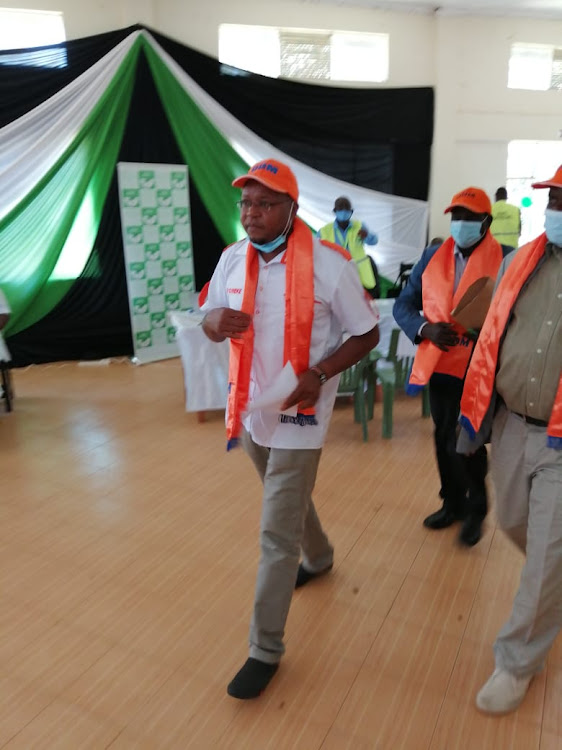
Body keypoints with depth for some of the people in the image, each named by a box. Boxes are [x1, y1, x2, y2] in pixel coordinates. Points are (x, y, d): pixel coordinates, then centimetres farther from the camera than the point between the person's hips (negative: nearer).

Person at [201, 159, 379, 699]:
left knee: (277, 534, -1)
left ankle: (265, 649, 19)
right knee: (288, 502, 27)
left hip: (298, 414, -6)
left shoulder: (330, 264, -16)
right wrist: (214, 321, -17)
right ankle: (318, 558, 57)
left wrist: (318, 375, -25)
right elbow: (210, 320, 8)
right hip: (250, 408, 6)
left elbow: (366, 335, -9)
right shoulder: (232, 258, -2)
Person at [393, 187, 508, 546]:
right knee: (445, 439, 16)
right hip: (439, 363, 5)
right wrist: (425, 329, -14)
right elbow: (403, 305, 5)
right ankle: (453, 503, 37)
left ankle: (476, 509, 26)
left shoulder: (506, 259, -5)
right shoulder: (432, 256, 7)